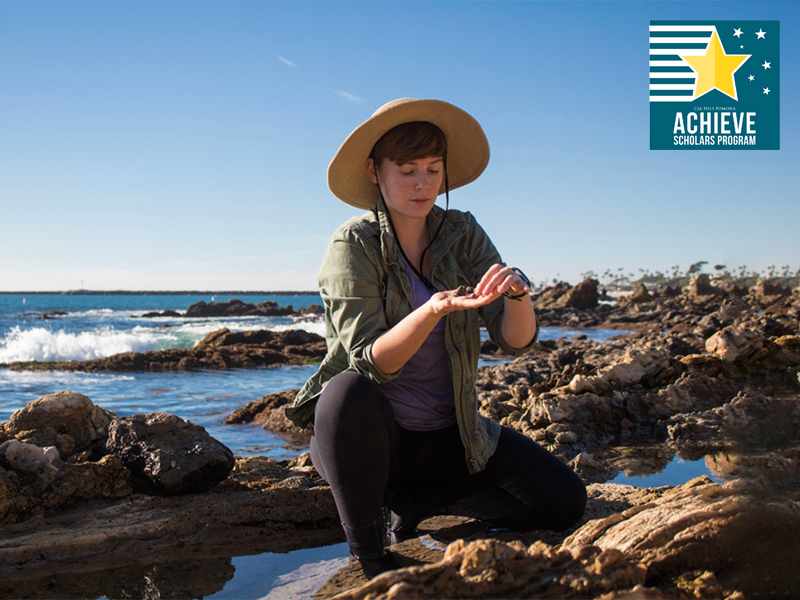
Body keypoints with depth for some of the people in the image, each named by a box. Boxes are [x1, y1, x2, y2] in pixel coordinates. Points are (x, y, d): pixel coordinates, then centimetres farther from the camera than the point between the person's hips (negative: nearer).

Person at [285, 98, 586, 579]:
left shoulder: (462, 233, -3)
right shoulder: (354, 244, -14)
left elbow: (516, 342, -10)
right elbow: (370, 363, -22)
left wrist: (518, 292, -32)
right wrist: (435, 310, -39)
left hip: (447, 434, 4)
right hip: (369, 431, -3)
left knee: (564, 501, -9)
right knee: (348, 392, -38)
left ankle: (412, 499, 8)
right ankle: (369, 557, -14)